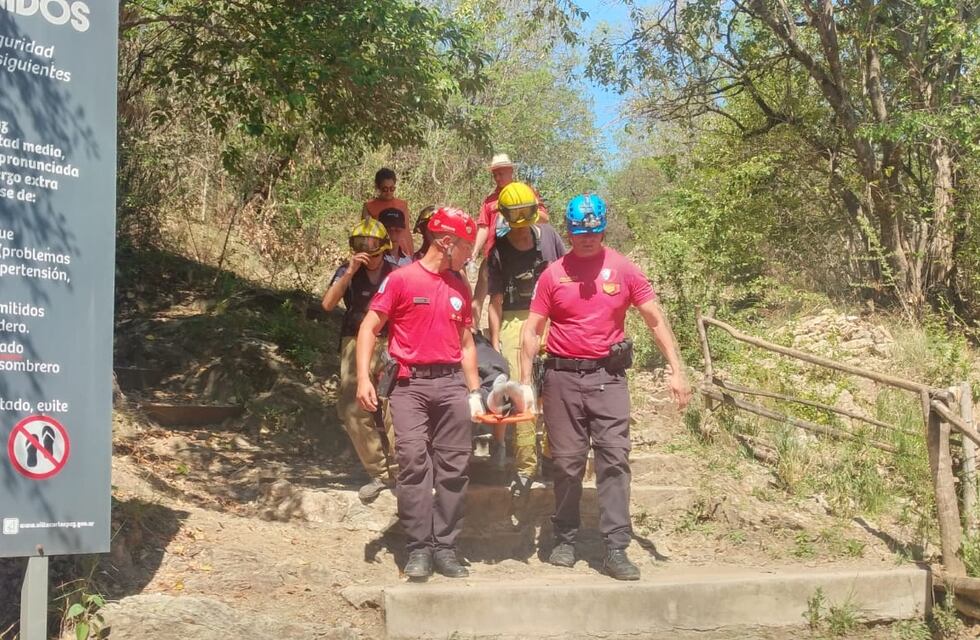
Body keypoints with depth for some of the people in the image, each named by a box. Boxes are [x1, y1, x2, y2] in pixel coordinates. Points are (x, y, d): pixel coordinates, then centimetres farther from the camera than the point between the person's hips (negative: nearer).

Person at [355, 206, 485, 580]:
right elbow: (369, 328, -3)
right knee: (413, 463, -10)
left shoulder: (460, 289, 15)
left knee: (454, 468, 3)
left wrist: (474, 393, 16)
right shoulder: (402, 279, -2)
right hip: (411, 384, -5)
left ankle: (445, 548, 10)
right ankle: (418, 549, -4)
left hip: (452, 384, 5)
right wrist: (363, 378, -13)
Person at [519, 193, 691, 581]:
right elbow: (532, 331, 5)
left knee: (614, 458, -6)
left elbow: (656, 321, 5)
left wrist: (676, 371, -2)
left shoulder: (624, 271, 2)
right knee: (567, 462, 5)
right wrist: (525, 382, -1)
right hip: (562, 376, 0)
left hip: (608, 375, 0)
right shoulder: (553, 274, 2)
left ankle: (615, 549, -4)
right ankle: (565, 539, 20)